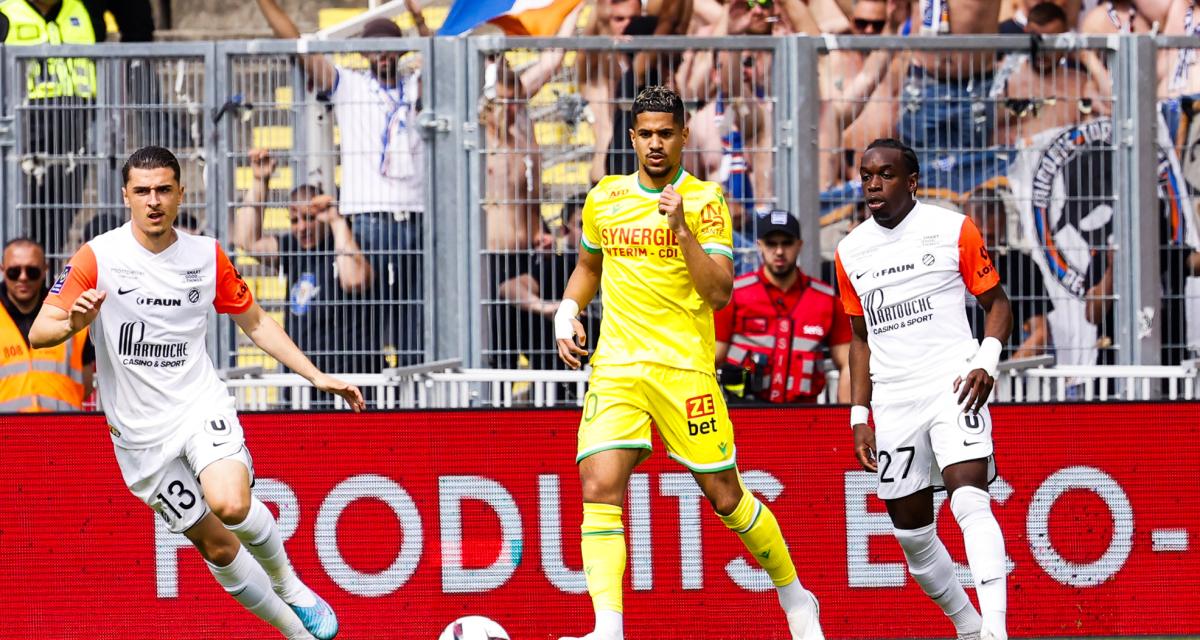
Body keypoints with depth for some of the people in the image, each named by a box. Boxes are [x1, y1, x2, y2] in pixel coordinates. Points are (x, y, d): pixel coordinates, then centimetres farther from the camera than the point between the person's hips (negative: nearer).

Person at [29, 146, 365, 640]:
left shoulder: (206, 256, 2)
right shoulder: (98, 258, -7)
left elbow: (255, 322, 15)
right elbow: (38, 333, -9)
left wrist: (317, 376, 9)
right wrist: (74, 322, -31)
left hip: (200, 405, 0)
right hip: (141, 432, 0)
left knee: (230, 504, -28)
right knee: (215, 545, 2)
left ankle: (286, 583, 0)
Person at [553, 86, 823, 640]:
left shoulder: (704, 202, -3)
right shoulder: (603, 199, 10)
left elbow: (719, 293, -12)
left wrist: (681, 229, -21)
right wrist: (567, 314, 12)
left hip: (684, 366, -3)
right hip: (614, 366, 3)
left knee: (725, 496, 4)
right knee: (599, 490, -16)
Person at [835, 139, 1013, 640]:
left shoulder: (953, 230, -1)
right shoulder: (851, 252, 12)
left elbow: (996, 302, 6)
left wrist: (987, 362, -12)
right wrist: (860, 414, 12)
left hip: (953, 384, -5)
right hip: (892, 400, 5)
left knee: (969, 501, -23)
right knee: (911, 530, 5)